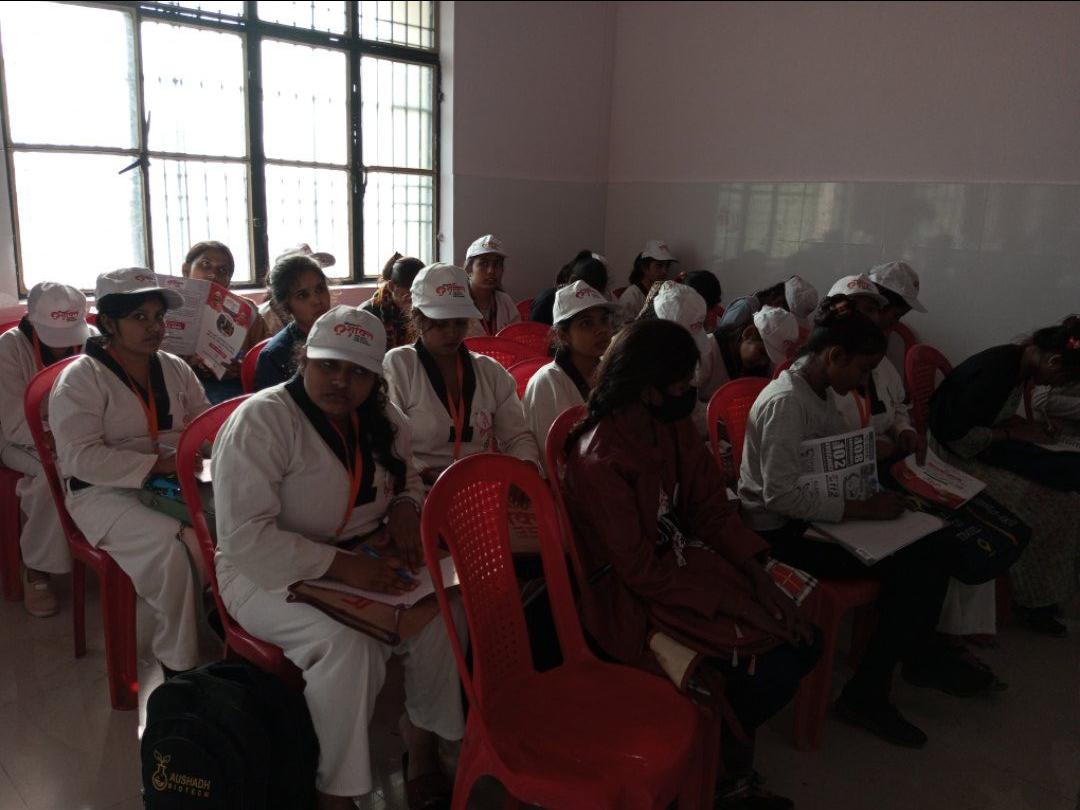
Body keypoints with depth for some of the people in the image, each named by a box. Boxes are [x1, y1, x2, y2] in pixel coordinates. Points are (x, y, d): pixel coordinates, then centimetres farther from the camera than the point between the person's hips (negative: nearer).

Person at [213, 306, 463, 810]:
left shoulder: (382, 420, 3)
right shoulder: (261, 421, -18)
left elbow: (408, 478, 21)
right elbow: (245, 537, -24)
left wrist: (406, 506, -5)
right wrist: (341, 565, -32)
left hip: (361, 561, 6)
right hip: (270, 575, -6)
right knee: (347, 642, -32)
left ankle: (422, 752, 5)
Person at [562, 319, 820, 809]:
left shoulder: (673, 424, -1)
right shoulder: (600, 459, -25)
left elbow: (711, 506, 2)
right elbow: (640, 569, -22)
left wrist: (756, 575, -10)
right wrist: (729, 600, -20)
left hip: (682, 556, 8)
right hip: (638, 594, -8)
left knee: (803, 643, 2)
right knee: (773, 671, -15)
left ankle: (729, 743, 24)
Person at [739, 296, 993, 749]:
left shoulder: (821, 392, 7)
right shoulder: (785, 403, -23)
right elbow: (782, 495, -28)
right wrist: (865, 509, -24)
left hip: (816, 517, 9)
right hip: (783, 534, -9)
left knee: (928, 548, 1)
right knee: (909, 569, -16)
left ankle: (920, 657, 24)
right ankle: (866, 695, -2)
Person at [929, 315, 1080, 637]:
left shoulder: (1018, 364, 5)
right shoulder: (995, 370, -24)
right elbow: (958, 436, -26)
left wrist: (1033, 429, 3)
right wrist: (1015, 433, -14)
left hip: (986, 449, 9)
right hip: (956, 455, -9)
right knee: (1039, 502, -18)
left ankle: (1048, 591, 6)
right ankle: (1032, 600, 0)